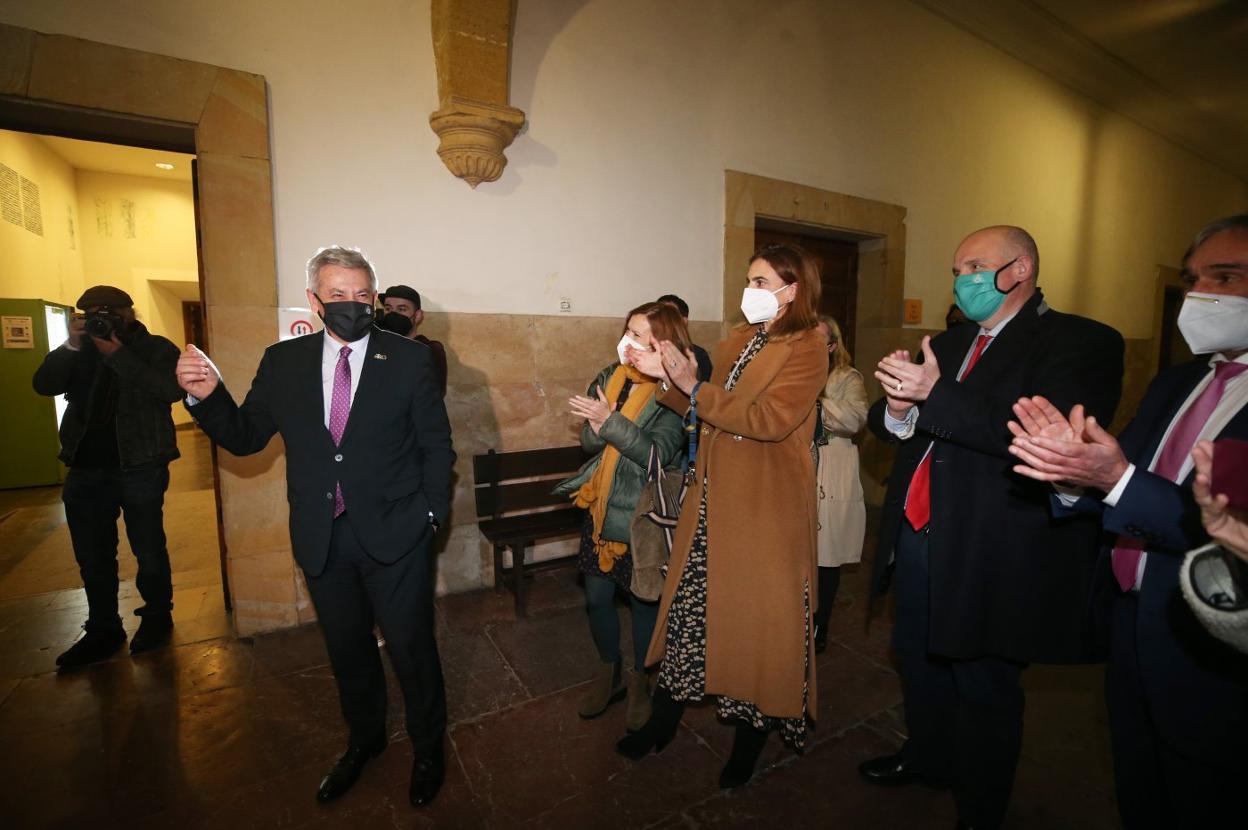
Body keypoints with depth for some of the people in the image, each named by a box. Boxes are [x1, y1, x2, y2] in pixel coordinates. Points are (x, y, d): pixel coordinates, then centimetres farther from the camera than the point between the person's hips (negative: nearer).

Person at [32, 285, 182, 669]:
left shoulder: (156, 348, -2)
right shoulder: (82, 350, 12)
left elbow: (171, 390, -19)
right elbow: (43, 385, 1)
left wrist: (119, 355, -20)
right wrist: (71, 346, -10)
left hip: (140, 468, -5)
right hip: (85, 470, 5)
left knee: (149, 550, 6)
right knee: (92, 557, 13)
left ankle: (157, 617, 22)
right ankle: (103, 630, 26)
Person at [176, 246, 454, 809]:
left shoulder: (408, 358, -7)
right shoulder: (283, 362, 2)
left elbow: (437, 444, -4)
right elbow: (245, 438, 5)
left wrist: (432, 514, -8)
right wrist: (206, 396, -12)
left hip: (393, 534, -3)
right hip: (322, 540, 4)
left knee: (412, 649, 11)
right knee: (347, 651, 22)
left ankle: (427, 748, 37)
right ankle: (364, 740, 49)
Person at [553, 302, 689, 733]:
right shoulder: (608, 379, 2)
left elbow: (660, 452, -22)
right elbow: (589, 440, 2)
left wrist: (611, 422, -26)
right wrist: (597, 427, -20)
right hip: (601, 507, 5)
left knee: (643, 599, 12)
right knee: (597, 597, 14)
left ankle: (639, 680, 37)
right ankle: (608, 672, 40)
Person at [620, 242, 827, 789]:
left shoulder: (807, 348, -8)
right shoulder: (738, 342, 14)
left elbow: (768, 419, -21)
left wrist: (694, 385, -22)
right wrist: (667, 379, -2)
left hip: (766, 509, -6)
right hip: (714, 498, 6)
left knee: (757, 619, 9)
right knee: (689, 602, 12)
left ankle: (750, 741, 33)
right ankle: (661, 724, 31)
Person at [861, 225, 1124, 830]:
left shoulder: (1081, 343, -9)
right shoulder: (947, 343, 12)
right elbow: (886, 423, 9)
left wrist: (935, 395, -30)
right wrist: (896, 409, -14)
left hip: (994, 553, -6)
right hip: (917, 537, 7)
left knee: (983, 687, 12)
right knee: (919, 660, 23)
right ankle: (927, 756, 49)